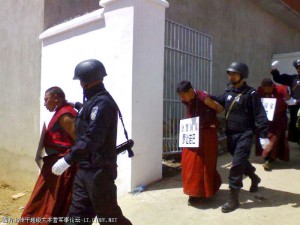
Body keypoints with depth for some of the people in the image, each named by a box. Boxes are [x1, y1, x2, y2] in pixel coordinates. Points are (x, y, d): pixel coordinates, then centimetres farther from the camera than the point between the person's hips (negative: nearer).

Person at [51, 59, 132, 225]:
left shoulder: (103, 102, -17)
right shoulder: (94, 101, 15)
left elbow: (92, 138, -25)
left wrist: (67, 160, -23)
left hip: (99, 170, -10)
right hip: (85, 169, 10)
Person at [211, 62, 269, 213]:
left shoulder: (251, 93, -11)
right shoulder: (228, 92, 7)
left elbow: (260, 116, -14)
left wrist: (263, 136, -17)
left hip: (244, 135, -6)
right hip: (230, 134, 7)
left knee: (237, 164, -9)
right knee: (241, 161, 22)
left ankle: (233, 199, 1)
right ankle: (254, 178, 51)